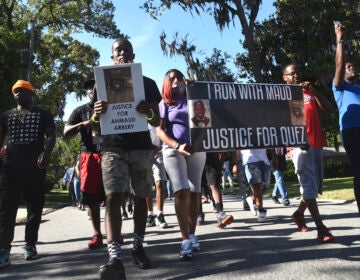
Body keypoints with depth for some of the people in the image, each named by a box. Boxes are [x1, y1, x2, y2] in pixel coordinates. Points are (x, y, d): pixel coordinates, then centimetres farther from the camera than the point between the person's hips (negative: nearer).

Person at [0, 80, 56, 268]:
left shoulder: (43, 114, 11)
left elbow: (51, 136, -1)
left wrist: (46, 152, -22)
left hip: (35, 168, -1)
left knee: (35, 208, 4)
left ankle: (30, 245, 15)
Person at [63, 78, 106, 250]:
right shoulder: (80, 111, 13)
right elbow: (66, 132, 4)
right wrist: (84, 124, -13)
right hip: (89, 156, 0)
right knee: (91, 198, -1)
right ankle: (97, 235, 6)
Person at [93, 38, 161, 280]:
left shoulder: (148, 83, 11)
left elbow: (157, 122, 8)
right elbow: (97, 126, 9)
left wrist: (149, 113, -17)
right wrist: (97, 115, -16)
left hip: (142, 148, 2)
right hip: (114, 147, -1)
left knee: (141, 198, 6)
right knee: (114, 197, -16)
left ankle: (138, 247, 20)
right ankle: (115, 257, -24)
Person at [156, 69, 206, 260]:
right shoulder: (165, 103, 7)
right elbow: (160, 131, -2)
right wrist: (178, 146, -19)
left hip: (196, 149, 3)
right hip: (173, 150, -3)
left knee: (194, 192, 4)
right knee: (181, 191, -16)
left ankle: (192, 235, 15)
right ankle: (185, 241, -17)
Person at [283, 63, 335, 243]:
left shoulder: (309, 92, 21)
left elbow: (328, 109, 8)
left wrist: (314, 91, -3)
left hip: (316, 143, 6)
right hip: (299, 145, -6)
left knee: (316, 185, 10)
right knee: (309, 184, -12)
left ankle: (299, 213, 30)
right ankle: (321, 228, -13)